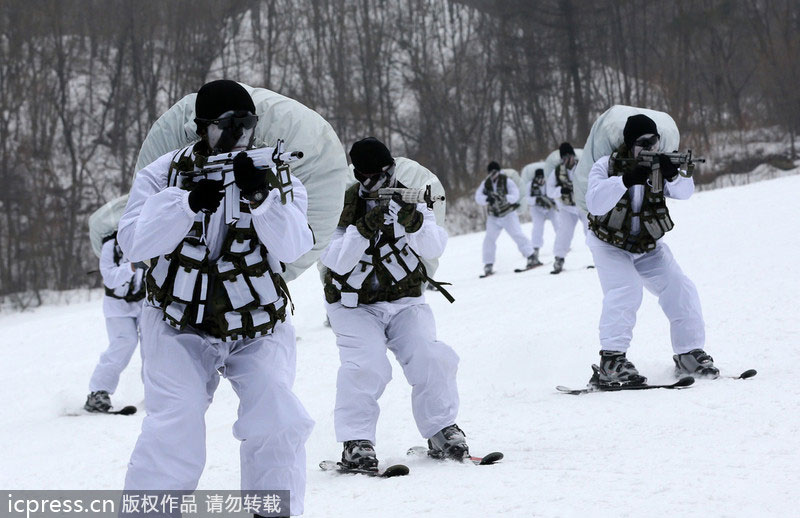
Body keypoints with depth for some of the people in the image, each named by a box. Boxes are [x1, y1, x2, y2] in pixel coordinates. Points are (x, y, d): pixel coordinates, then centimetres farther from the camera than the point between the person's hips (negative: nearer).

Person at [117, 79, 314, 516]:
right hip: (180, 326, -1)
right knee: (175, 427, -18)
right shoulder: (163, 175, -3)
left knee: (276, 422, -17)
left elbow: (292, 247, -19)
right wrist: (190, 202, -28)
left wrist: (260, 197, -36)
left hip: (258, 329, 1)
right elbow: (134, 243, -15)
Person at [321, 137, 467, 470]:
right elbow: (335, 261, -19)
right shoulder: (344, 205, -6)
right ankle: (356, 442, -16)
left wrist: (415, 224, -35)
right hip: (355, 305, -2)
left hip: (404, 301, 2)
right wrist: (364, 228, -32)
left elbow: (434, 249, -15)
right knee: (366, 365, -25)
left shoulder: (409, 201, 0)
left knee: (430, 359, -16)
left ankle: (442, 430, 3)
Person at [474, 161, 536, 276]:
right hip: (493, 217, 3)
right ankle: (488, 265, 5)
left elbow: (515, 196, -21)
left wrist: (503, 198, -38)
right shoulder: (485, 184, -3)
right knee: (489, 238, -4)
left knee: (517, 235, -12)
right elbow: (478, 197, -13)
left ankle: (531, 257, -5)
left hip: (508, 214, -3)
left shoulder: (507, 181, -12)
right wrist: (487, 199, -35)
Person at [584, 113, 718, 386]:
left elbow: (685, 192, -23)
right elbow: (595, 203, -33)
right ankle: (611, 361, -29)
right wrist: (626, 180, -45)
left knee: (681, 290, -7)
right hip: (611, 246, -4)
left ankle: (689, 353, 8)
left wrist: (672, 176, -45)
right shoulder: (606, 167, -18)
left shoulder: (657, 165, -9)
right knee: (624, 291, -27)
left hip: (649, 246, 4)